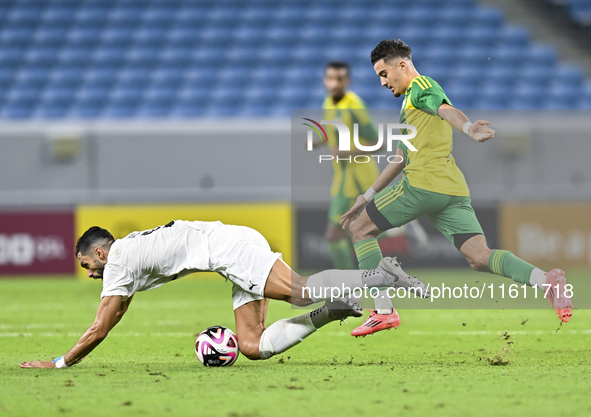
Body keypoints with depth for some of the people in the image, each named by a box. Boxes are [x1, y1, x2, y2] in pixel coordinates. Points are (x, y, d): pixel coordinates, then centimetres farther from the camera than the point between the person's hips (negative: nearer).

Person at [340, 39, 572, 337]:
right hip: (453, 190, 9)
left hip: (423, 183, -9)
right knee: (479, 258, -8)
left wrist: (468, 128, -41)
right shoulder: (410, 101, 32)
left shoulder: (421, 86, 4)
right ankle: (546, 280, -31)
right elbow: (401, 158, 40)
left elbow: (446, 110, -20)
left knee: (360, 229, 9)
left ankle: (383, 311, 1)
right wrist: (368, 196, 42)